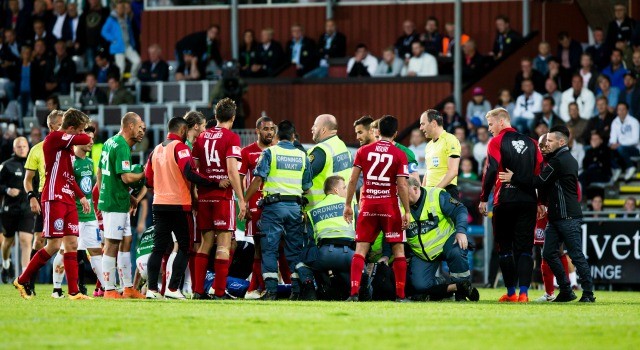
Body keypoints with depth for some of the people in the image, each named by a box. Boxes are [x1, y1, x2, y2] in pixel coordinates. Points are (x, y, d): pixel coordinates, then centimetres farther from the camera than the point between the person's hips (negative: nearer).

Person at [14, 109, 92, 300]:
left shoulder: (67, 145, 17)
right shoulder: (54, 138, -10)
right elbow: (85, 140, -19)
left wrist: (81, 196, 17)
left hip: (68, 200, 9)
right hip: (54, 199, -9)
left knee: (72, 244, 2)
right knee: (54, 245, -8)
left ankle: (73, 291, 1)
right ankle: (22, 281, 5)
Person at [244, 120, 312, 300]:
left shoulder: (269, 152, -1)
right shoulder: (302, 156, 9)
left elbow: (258, 179, -8)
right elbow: (307, 186, 10)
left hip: (274, 204, -3)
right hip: (295, 206, 3)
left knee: (270, 248, -1)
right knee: (295, 249, 9)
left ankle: (271, 290, -9)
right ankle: (298, 289, 6)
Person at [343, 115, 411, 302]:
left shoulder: (363, 151, 3)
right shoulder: (399, 155, -4)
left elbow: (353, 180, 1)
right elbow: (402, 185, -8)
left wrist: (348, 205, 10)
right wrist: (407, 212, -2)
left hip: (368, 205, 2)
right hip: (390, 206, -2)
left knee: (360, 249, 4)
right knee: (398, 249, 7)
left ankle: (354, 292, -8)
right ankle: (400, 294, 5)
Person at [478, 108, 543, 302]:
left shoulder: (496, 142, -2)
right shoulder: (530, 143, 13)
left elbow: (491, 171, -12)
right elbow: (541, 173, 11)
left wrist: (483, 199, -7)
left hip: (505, 201, -4)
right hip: (528, 201, 4)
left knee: (505, 247, 6)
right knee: (525, 248, 3)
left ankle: (511, 293, 5)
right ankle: (524, 292, -7)